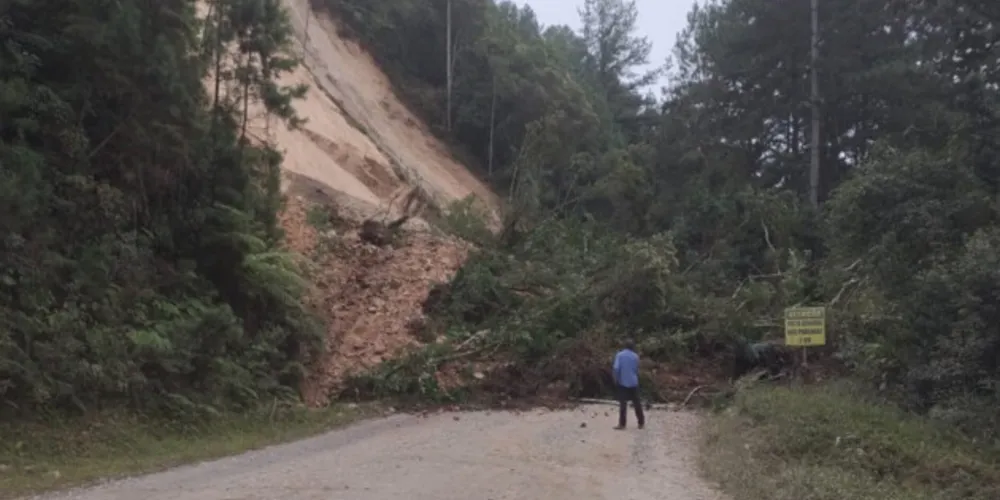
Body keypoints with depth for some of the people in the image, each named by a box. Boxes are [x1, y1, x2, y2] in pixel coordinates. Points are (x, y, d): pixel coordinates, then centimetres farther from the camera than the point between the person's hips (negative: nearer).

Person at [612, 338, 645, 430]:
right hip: (633, 383, 2)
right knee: (637, 403, 10)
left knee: (623, 404, 0)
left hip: (622, 383, -2)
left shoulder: (619, 355, -6)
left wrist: (616, 379, -3)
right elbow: (637, 370, 9)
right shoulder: (635, 356, 1)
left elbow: (616, 368, -15)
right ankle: (641, 423, 15)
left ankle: (622, 424, -3)